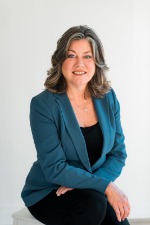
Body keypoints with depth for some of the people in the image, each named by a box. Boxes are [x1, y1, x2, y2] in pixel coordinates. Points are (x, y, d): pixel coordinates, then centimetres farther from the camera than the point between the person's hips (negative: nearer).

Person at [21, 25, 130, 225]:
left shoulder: (108, 98, -1)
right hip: (47, 193, -3)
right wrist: (105, 186, -24)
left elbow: (118, 154, 1)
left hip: (93, 192, 4)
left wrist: (81, 182, -15)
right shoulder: (43, 104, -14)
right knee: (94, 203, -31)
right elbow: (54, 169, -18)